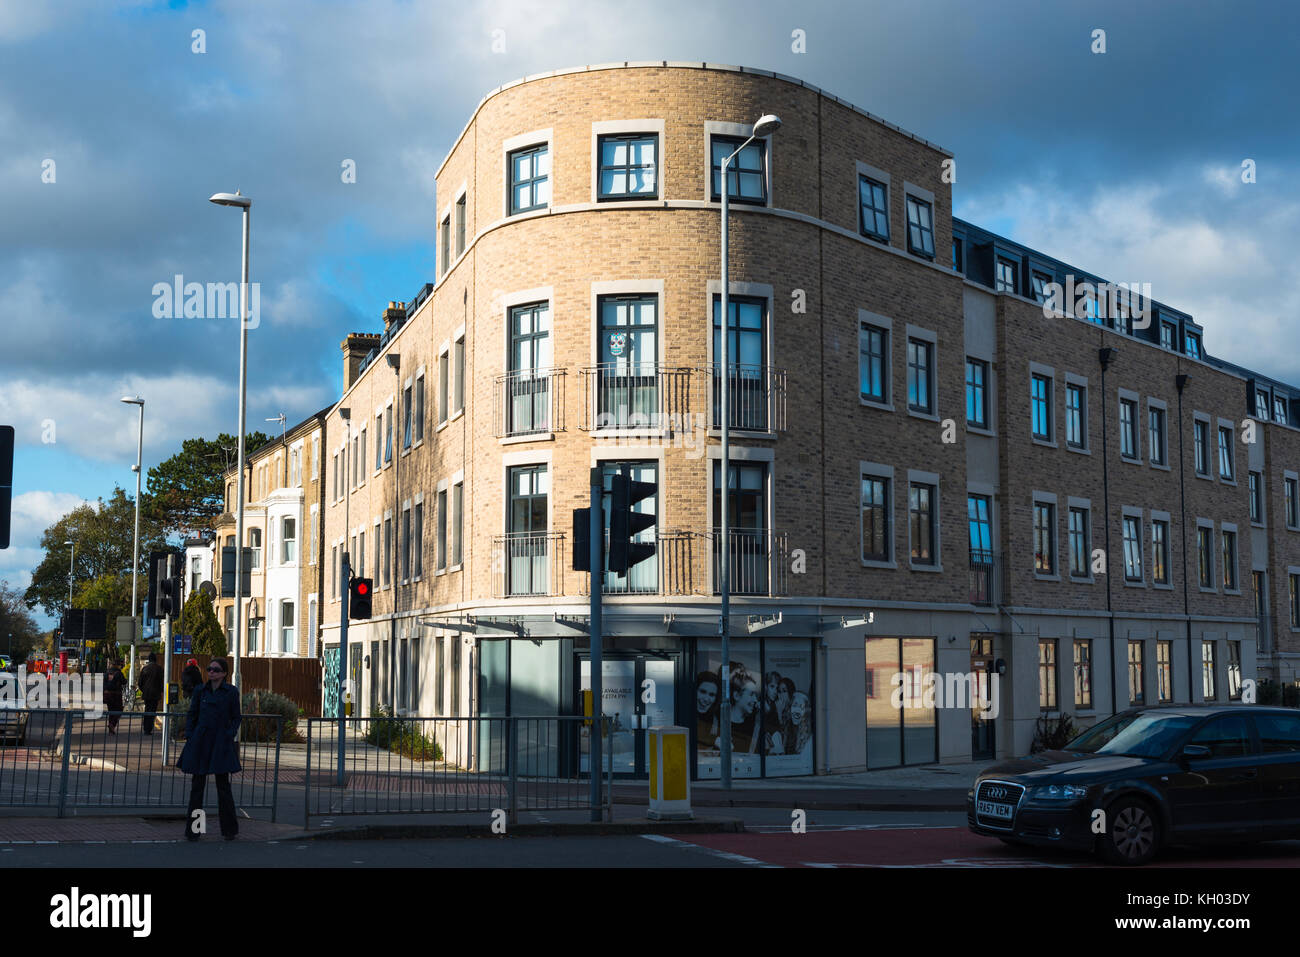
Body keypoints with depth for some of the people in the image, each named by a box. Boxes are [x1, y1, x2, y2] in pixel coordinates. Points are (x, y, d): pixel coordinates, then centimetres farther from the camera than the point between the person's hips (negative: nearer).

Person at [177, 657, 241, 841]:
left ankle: (229, 829, 10)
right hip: (200, 742, 2)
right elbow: (191, 715, 10)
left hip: (221, 743, -2)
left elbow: (236, 718, 5)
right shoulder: (200, 690, 6)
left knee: (223, 786, -1)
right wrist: (189, 737, 1)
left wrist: (229, 736, -7)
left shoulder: (231, 692, 0)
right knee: (197, 785, 4)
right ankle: (193, 830, 12)